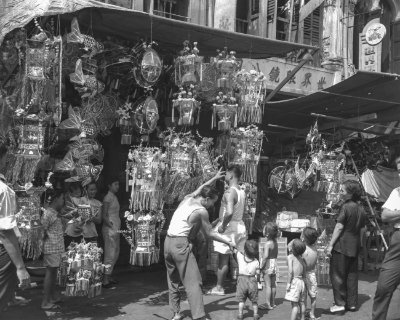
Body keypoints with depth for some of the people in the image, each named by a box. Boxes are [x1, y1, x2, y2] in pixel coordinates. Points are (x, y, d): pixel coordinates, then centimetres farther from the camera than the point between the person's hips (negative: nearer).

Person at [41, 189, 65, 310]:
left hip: (56, 247, 9)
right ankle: (46, 302, 1)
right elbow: (42, 230, -19)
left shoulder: (55, 212, 13)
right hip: (51, 247, -9)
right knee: (50, 272, -5)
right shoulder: (48, 213, -17)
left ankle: (53, 297, 26)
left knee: (53, 271, 16)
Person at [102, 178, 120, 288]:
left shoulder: (114, 197, 15)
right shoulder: (108, 197, -11)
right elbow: (104, 216, -16)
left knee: (115, 253, 14)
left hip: (116, 229, 9)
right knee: (110, 254, -7)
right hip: (109, 229, -9)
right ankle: (105, 280, -4)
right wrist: (111, 225, -23)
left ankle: (109, 276, 22)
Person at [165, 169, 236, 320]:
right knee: (193, 282, -6)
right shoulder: (201, 211, -8)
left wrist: (214, 178, 43)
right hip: (181, 244, -8)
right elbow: (209, 233, 2)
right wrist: (228, 242, 12)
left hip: (168, 241, 8)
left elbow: (201, 188, 31)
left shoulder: (187, 199, 10)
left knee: (173, 280, 17)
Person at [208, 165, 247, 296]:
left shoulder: (229, 193, -18)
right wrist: (219, 220, 23)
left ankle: (219, 288, 11)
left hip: (229, 227, -8)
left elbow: (229, 212, -32)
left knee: (223, 259, 2)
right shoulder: (242, 192, 10)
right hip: (240, 225, 8)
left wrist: (223, 225, -19)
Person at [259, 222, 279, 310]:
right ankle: (272, 303, 25)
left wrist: (261, 266, -17)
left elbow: (265, 256, -25)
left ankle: (268, 304, 3)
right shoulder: (275, 242, 6)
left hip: (268, 265, -8)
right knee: (273, 284, 15)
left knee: (268, 285, -2)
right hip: (274, 264, 8)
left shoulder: (267, 243, -20)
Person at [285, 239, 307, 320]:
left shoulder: (290, 257, -9)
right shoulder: (301, 258, 13)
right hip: (301, 282, 7)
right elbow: (304, 273, 15)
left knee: (294, 304, -11)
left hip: (294, 281, -7)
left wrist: (288, 283, -14)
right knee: (301, 303, 16)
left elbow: (290, 271, -17)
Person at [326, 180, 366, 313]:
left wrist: (330, 245, -13)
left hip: (342, 244, -7)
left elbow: (339, 227, -16)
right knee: (352, 275, 13)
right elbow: (362, 230, 14)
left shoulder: (346, 207, -14)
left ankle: (340, 303, 2)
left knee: (337, 274, 2)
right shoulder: (361, 209, 8)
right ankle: (352, 303, 17)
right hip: (354, 246, 7)